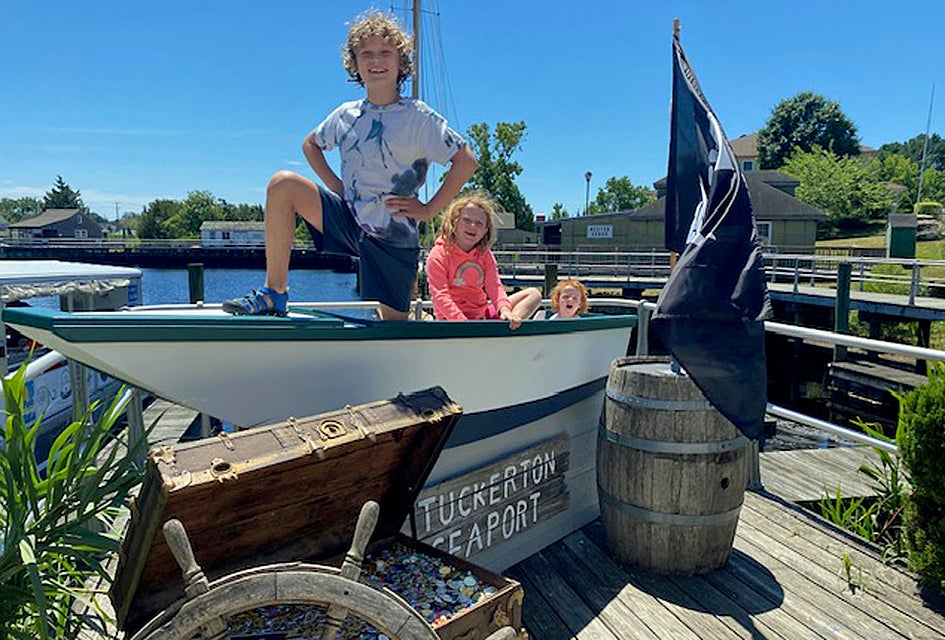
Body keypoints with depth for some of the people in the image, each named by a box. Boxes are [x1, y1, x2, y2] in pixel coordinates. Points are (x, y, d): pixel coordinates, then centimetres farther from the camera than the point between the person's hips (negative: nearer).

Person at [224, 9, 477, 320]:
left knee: (394, 323, -5)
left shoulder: (418, 116, -6)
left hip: (393, 237, -4)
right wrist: (335, 186, 9)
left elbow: (466, 161, -9)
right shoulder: (346, 114, 7)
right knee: (282, 183, -14)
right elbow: (311, 144, 25)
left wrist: (429, 210, -12)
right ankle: (274, 295, -11)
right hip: (349, 220, 4)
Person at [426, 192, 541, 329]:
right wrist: (464, 324, -30)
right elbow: (440, 296, -17)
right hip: (453, 319, -7)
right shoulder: (439, 255, -9)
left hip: (483, 313, 7)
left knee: (533, 294, 3)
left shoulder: (485, 254, 8)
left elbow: (494, 285, -3)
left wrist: (505, 310, -25)